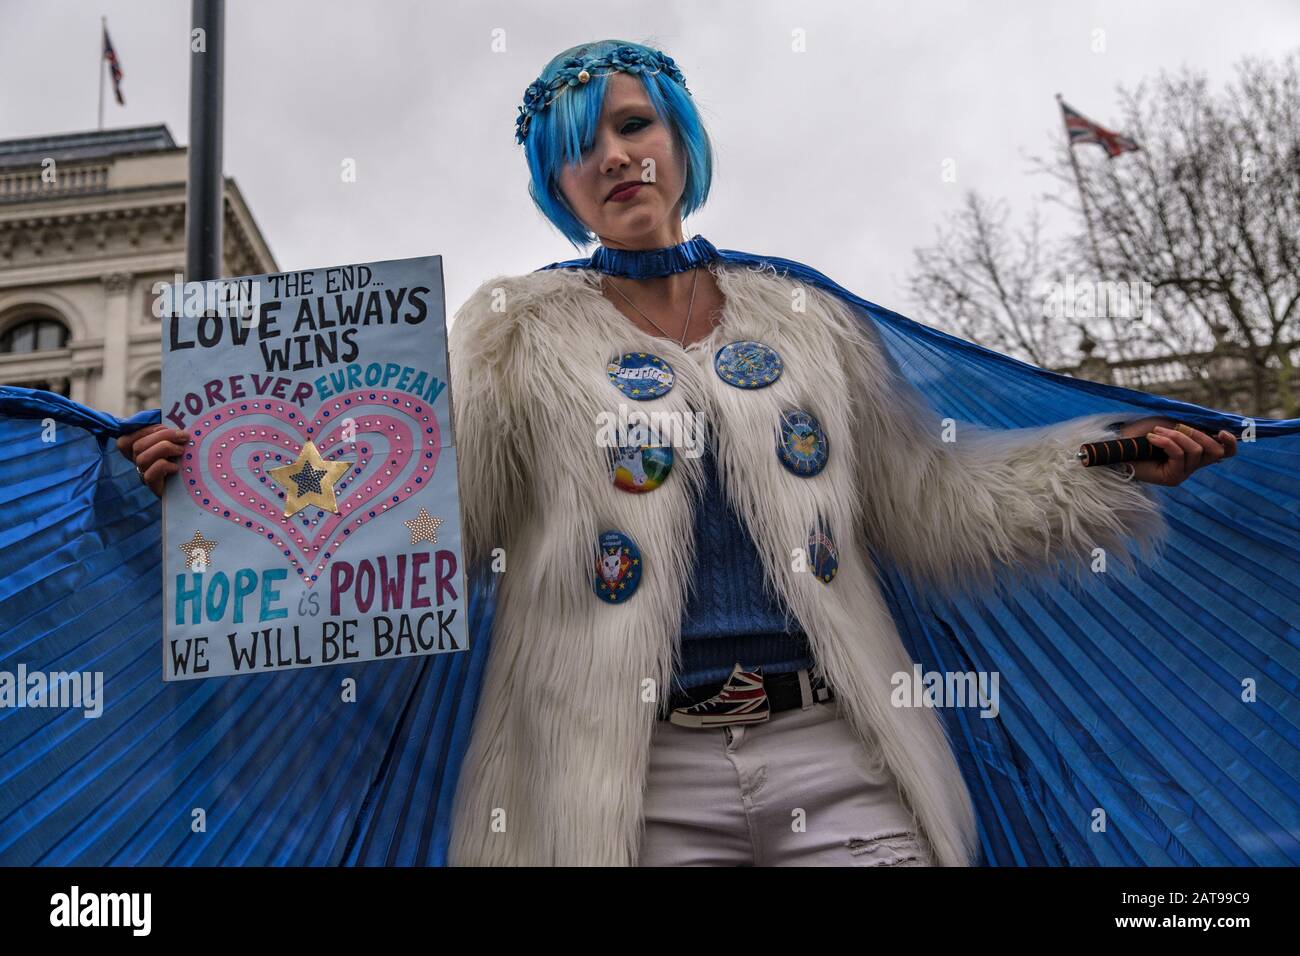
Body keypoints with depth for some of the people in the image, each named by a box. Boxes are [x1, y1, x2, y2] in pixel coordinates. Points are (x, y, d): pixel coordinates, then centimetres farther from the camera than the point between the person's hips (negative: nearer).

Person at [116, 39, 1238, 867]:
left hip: (838, 764, 3)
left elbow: (928, 502, 16)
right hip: (637, 786, -2)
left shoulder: (806, 319, 14)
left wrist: (1114, 464, 12)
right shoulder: (517, 330, 8)